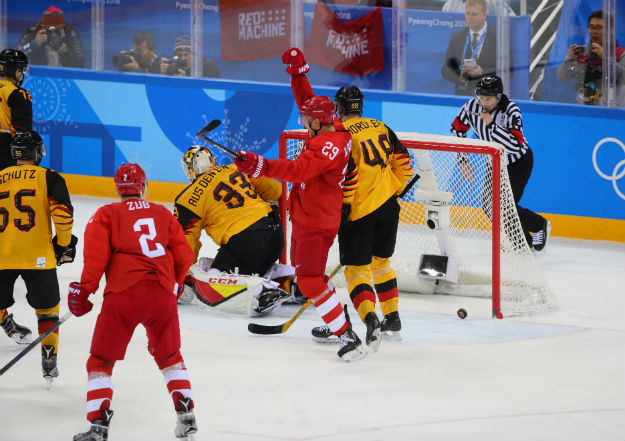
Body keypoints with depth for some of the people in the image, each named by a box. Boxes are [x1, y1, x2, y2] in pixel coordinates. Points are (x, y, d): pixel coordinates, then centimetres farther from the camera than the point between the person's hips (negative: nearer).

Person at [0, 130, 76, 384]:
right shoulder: (48, 178, 3)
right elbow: (62, 212, -8)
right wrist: (64, 244, 5)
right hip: (37, 256, -2)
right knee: (48, 308, 12)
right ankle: (49, 364, 10)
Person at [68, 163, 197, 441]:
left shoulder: (106, 215, 10)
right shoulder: (163, 214, 18)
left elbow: (96, 255, -3)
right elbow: (184, 256, 18)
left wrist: (83, 291, 5)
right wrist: (175, 284, 34)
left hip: (123, 294, -3)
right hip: (162, 293, 3)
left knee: (101, 362, 7)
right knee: (169, 356, 24)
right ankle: (186, 415, 18)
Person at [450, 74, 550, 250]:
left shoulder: (511, 110, -30)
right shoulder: (472, 107, -16)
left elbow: (516, 145, -39)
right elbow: (457, 130, 1)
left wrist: (491, 124, -42)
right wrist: (462, 160, -3)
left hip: (519, 161, -6)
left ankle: (539, 226, 12)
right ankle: (524, 240, 18)